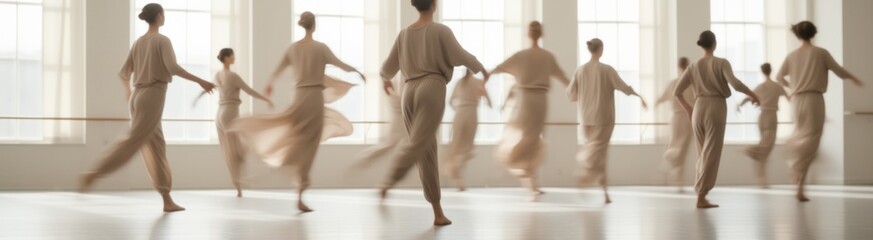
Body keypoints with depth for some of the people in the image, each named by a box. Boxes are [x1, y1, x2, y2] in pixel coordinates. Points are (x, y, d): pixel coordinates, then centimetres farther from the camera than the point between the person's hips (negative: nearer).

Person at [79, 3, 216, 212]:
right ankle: (94, 174, -19)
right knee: (133, 141, -9)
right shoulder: (163, 40, -5)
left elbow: (123, 74, 17)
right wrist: (200, 81, -16)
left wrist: (129, 95, 35)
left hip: (138, 96, 8)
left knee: (156, 147, 5)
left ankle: (167, 200, 2)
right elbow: (173, 68, -20)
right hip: (153, 96, -8)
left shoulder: (138, 42, 15)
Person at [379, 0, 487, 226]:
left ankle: (438, 212, 3)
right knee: (418, 143, -14)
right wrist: (481, 68, 17)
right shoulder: (440, 30, -1)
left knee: (427, 150, 5)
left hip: (409, 90, 5)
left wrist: (385, 78, 43)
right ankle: (389, 181, -39)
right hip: (431, 88, -5)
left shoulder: (404, 33, 13)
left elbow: (390, 65, 20)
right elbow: (459, 56, -2)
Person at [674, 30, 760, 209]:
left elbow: (677, 92, 7)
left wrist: (688, 109, 20)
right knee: (711, 154, -3)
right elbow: (734, 83, -17)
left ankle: (701, 193, 13)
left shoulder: (694, 66, 10)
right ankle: (701, 197, -9)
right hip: (716, 108, -4)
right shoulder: (722, 63, -2)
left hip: (699, 109, 4)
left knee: (703, 153, 16)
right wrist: (752, 94, -2)